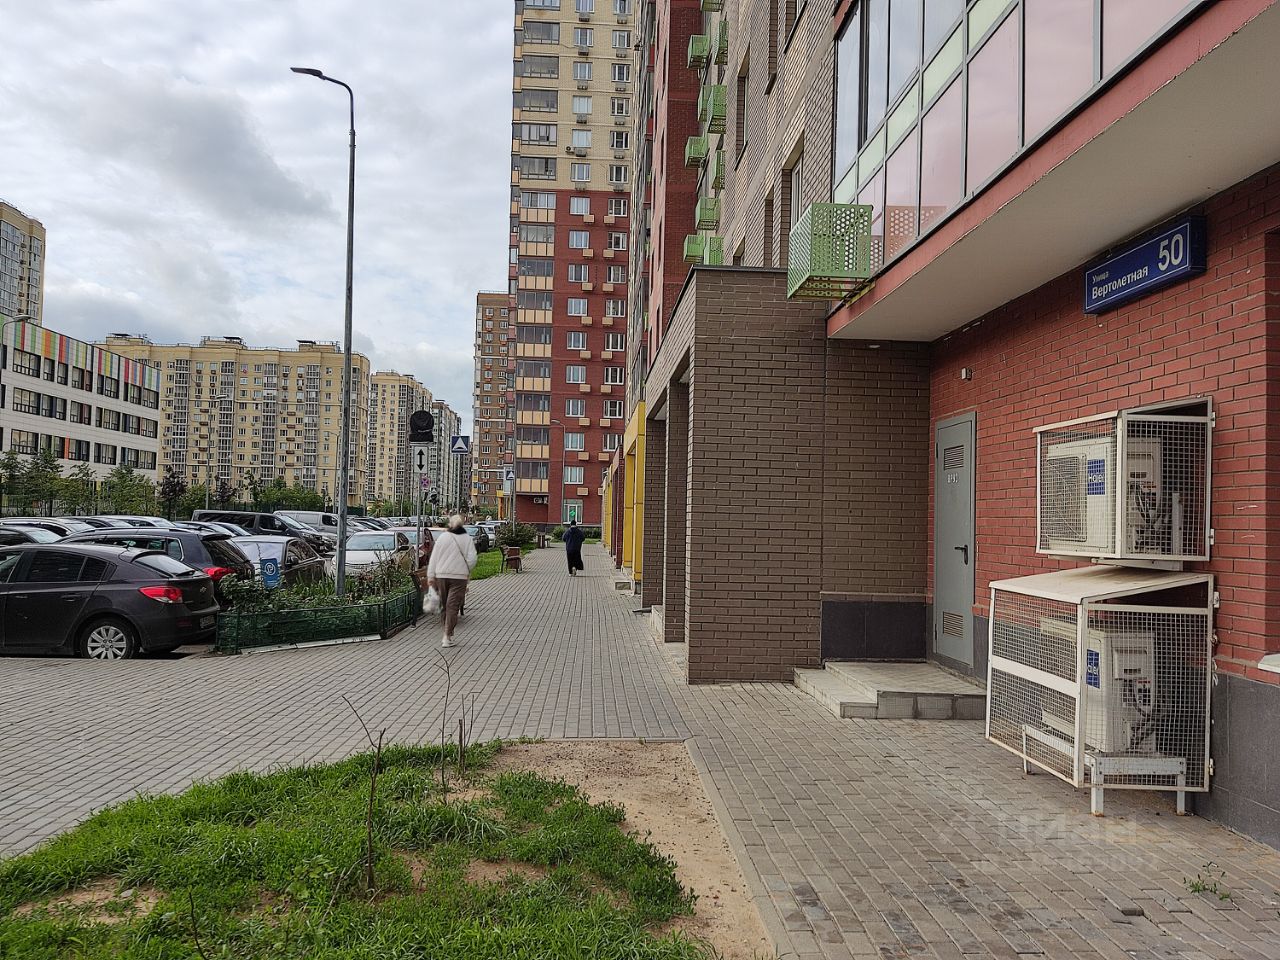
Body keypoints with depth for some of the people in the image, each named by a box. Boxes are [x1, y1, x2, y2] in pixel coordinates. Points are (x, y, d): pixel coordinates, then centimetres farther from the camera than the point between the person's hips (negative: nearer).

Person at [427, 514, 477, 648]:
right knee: (453, 606, -3)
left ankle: (448, 634, 22)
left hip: (441, 575, 2)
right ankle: (447, 637, -10)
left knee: (444, 605, 14)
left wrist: (430, 576, 5)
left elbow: (433, 558, 2)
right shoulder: (467, 539, -1)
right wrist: (467, 572, 12)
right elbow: (472, 559, -6)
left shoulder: (442, 537, 3)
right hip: (459, 576, -2)